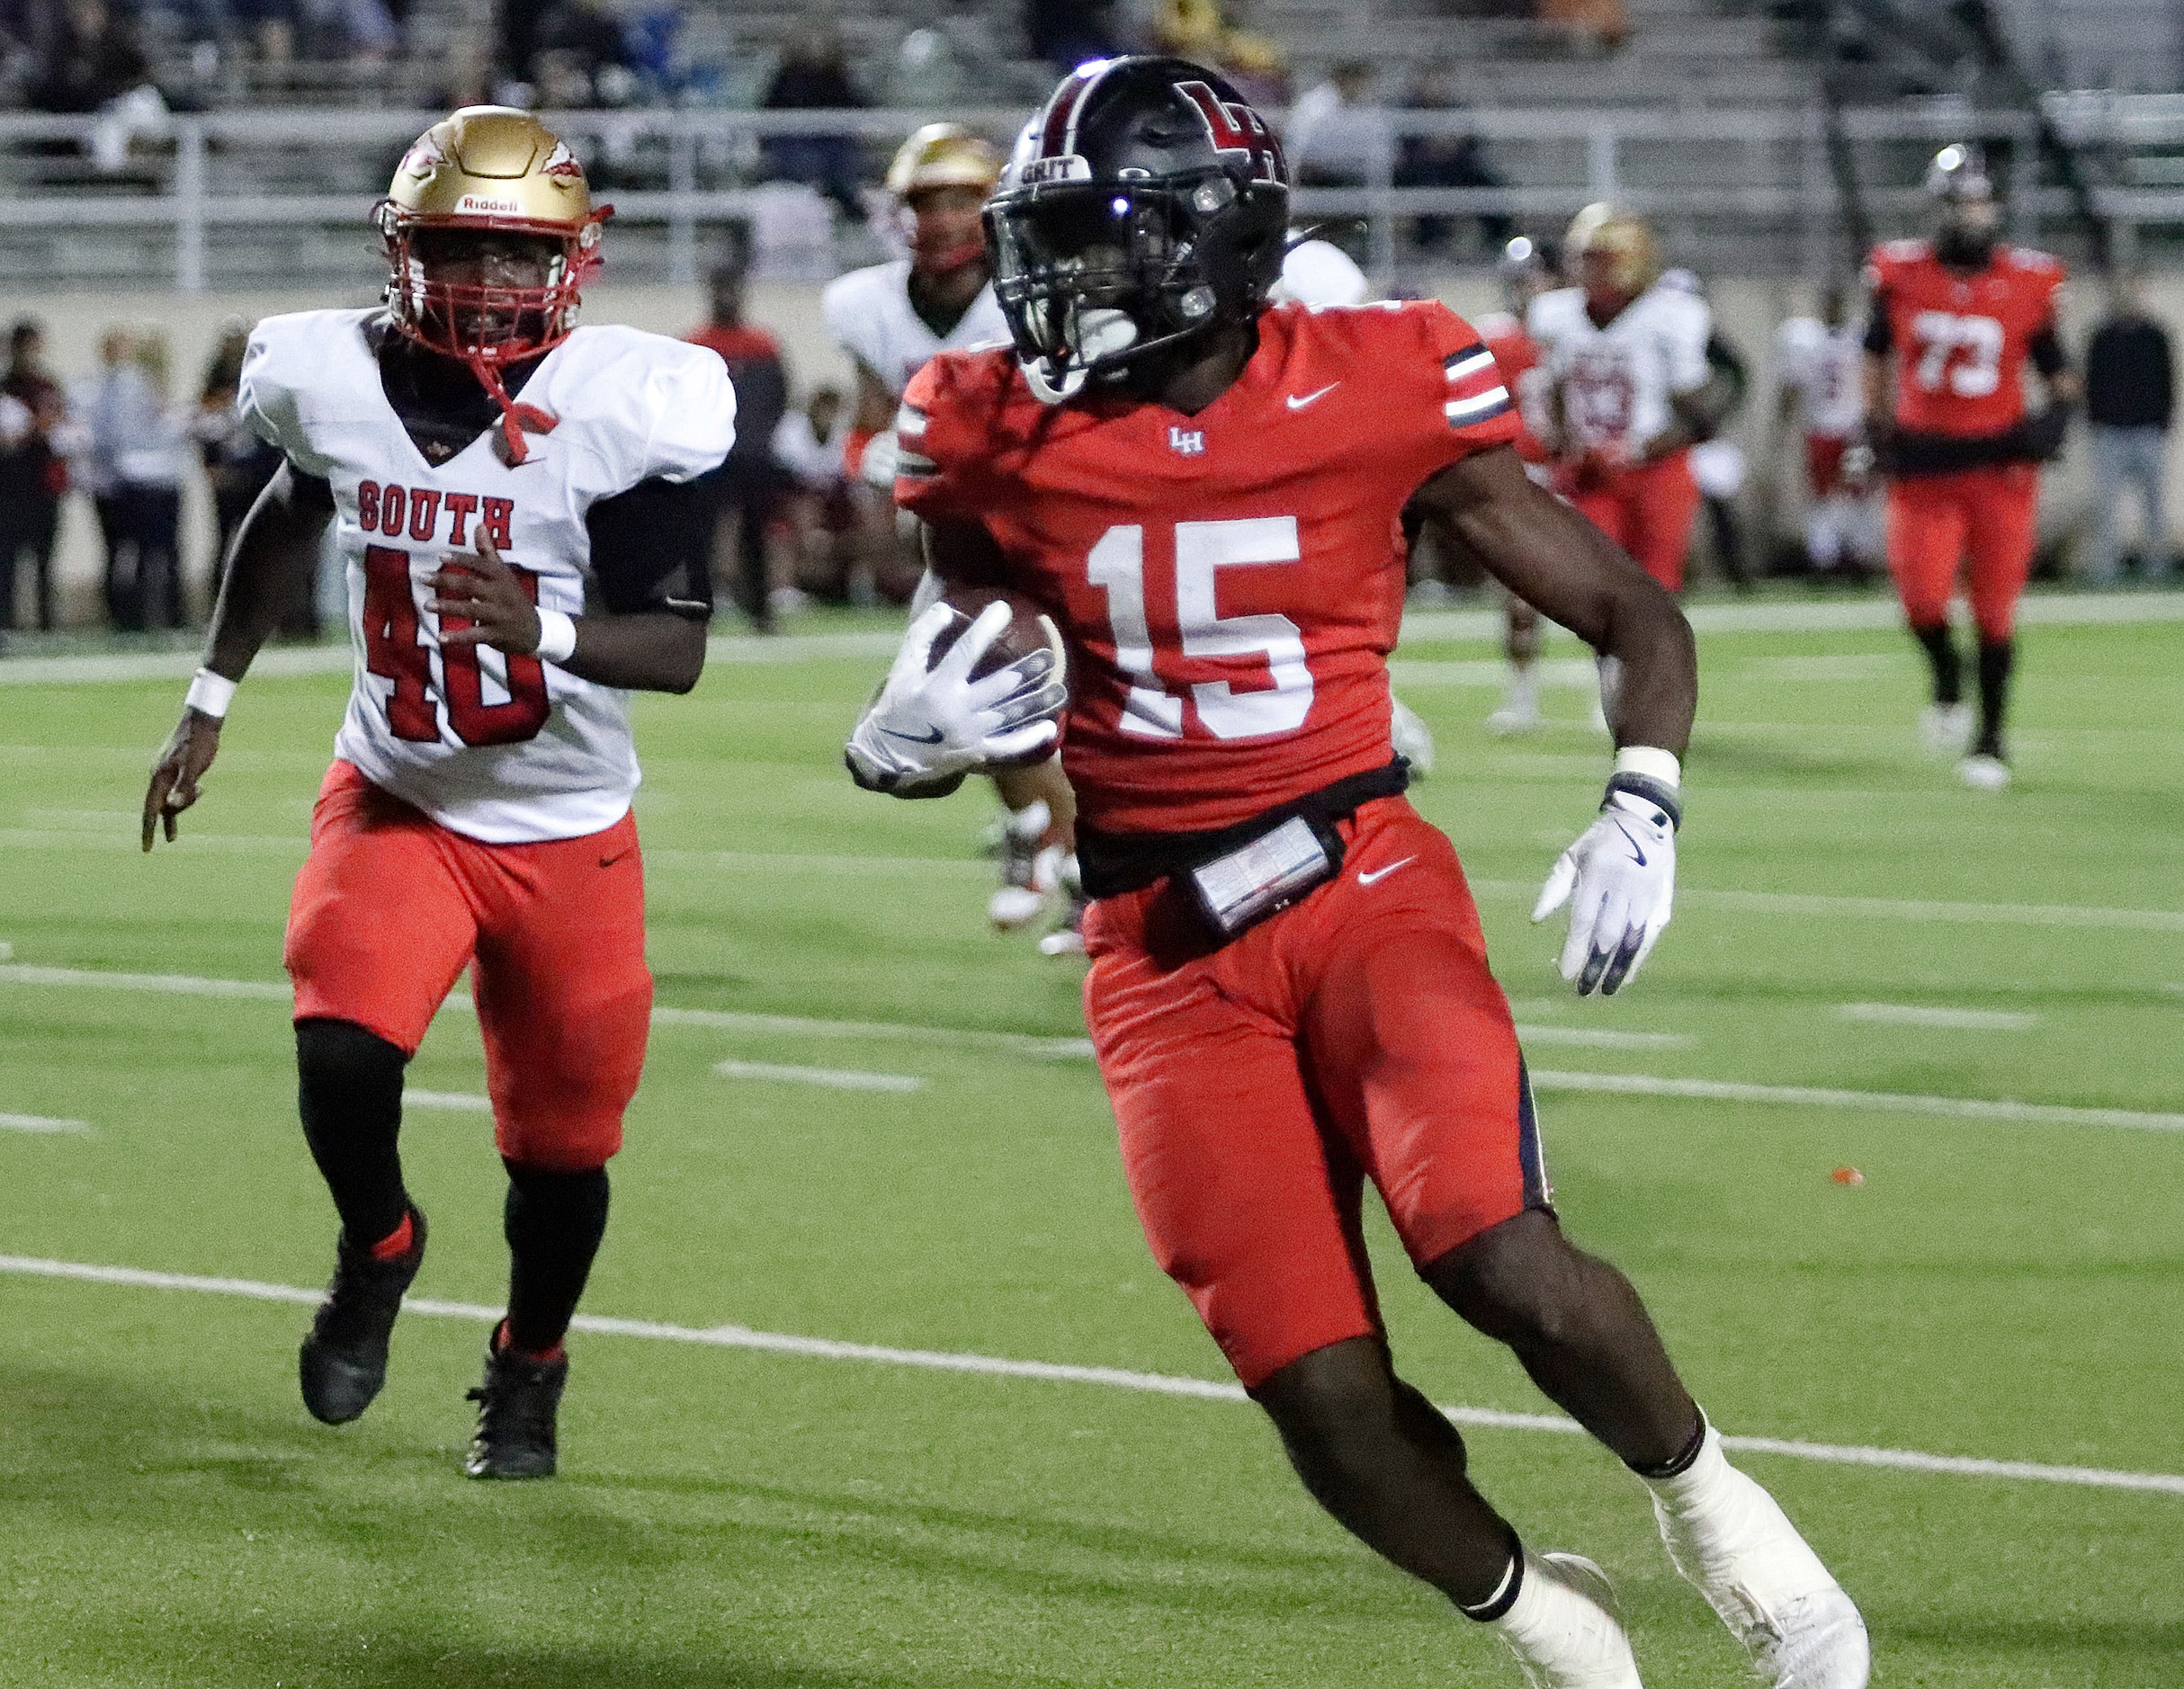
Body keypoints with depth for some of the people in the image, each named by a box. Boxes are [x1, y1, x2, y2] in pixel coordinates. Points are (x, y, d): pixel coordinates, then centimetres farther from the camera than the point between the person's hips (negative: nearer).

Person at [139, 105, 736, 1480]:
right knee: (342, 1052, -23)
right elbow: (289, 522, 15)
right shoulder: (340, 380, -8)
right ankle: (378, 1248, 10)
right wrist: (212, 700, 18)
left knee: (561, 1144, 8)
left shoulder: (626, 408, -19)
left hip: (568, 833, -1)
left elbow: (680, 647, -19)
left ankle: (529, 1369, 37)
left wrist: (546, 631, -38)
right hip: (396, 797, 1)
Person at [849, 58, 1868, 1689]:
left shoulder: (1380, 395, -6)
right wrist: (902, 744, -11)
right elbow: (938, 699, 14)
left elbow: (1637, 615, 3)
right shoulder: (1010, 443, 0)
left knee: (1503, 1262, -26)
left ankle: (1701, 1493, 4)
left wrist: (1643, 815, -13)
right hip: (1166, 953, 2)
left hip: (1358, 882, -2)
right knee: (1327, 1404, -7)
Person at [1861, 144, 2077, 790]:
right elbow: (1878, 353, 17)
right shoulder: (1901, 275, 0)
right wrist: (1875, 426, 9)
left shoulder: (2027, 283, -2)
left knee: (1995, 610, 1)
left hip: (2000, 463, 0)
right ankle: (1948, 683, 22)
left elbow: (2058, 371, 8)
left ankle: (1991, 737, 17)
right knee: (1922, 596, -12)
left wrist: (2055, 415, -11)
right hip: (1923, 463, 0)